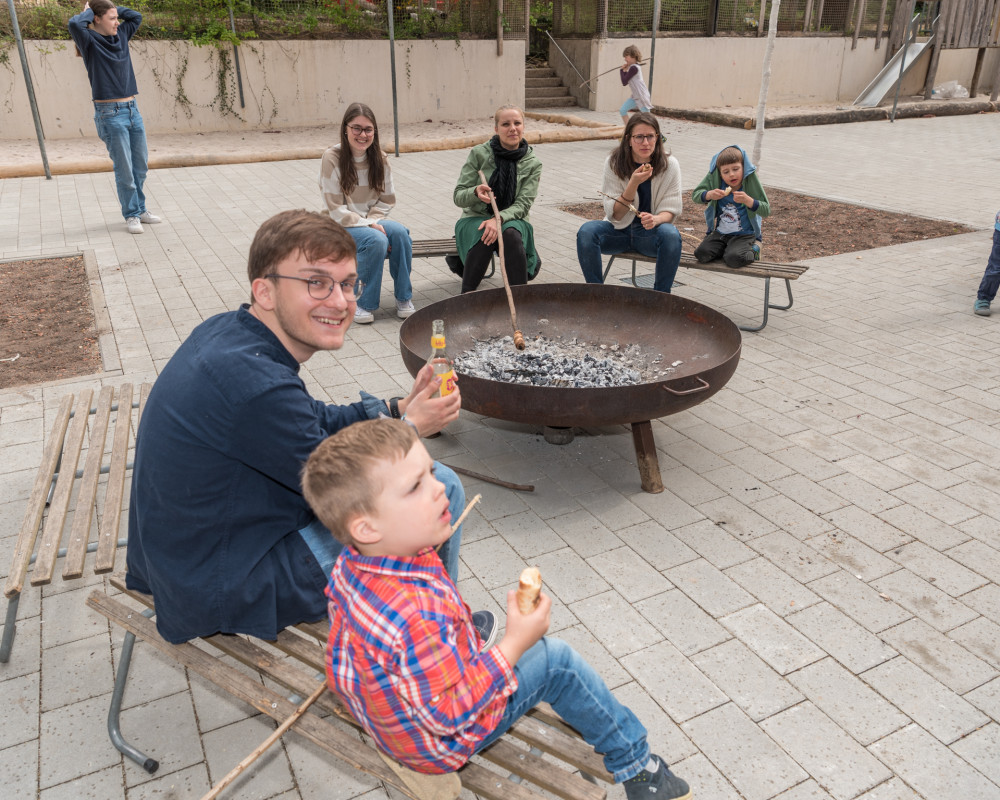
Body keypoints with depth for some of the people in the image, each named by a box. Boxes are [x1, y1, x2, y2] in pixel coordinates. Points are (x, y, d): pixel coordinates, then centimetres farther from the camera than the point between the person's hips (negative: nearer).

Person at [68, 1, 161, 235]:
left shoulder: (121, 35, 13)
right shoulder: (90, 41, -5)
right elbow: (74, 24, -25)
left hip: (132, 109, 7)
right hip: (110, 114, -7)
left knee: (141, 166, 12)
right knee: (124, 169, -3)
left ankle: (140, 209, 25)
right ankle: (131, 215, 7)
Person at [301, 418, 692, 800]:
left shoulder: (350, 567, -14)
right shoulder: (417, 616, -44)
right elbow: (449, 714, -33)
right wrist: (514, 643, -28)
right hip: (442, 743, -8)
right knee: (558, 661, -4)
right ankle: (635, 766, 18)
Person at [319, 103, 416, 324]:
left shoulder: (379, 157, 1)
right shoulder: (332, 158, -13)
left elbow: (387, 199, 6)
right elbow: (336, 210, -15)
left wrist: (373, 221, -12)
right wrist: (370, 227, -23)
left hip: (373, 220, 4)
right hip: (342, 225, -4)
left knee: (400, 232, -27)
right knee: (377, 240, -33)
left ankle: (404, 298, -13)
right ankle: (364, 304, -15)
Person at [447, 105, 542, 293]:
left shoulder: (532, 163, -2)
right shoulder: (479, 153, -4)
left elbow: (523, 205, -9)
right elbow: (458, 197, -4)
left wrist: (499, 218, -29)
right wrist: (476, 192, -28)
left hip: (511, 220, 1)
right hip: (475, 219, 0)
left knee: (512, 234, -35)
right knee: (485, 236, -35)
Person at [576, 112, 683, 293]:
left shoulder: (669, 165, -6)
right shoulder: (614, 163, -7)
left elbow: (670, 210, -6)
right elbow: (615, 215, -11)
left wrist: (656, 219, -30)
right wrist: (634, 182, -26)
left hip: (650, 232, 0)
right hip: (619, 231, 1)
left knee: (671, 235, -33)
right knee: (586, 231, -28)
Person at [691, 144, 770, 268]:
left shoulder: (750, 182, -12)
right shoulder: (714, 178, -6)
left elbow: (766, 211, -13)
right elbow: (695, 195, -5)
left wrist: (748, 200, -31)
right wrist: (709, 195, -27)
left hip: (745, 234, -3)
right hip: (719, 233, 3)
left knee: (734, 258, -28)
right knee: (701, 254, -18)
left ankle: (752, 250, 8)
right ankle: (725, 248, 13)